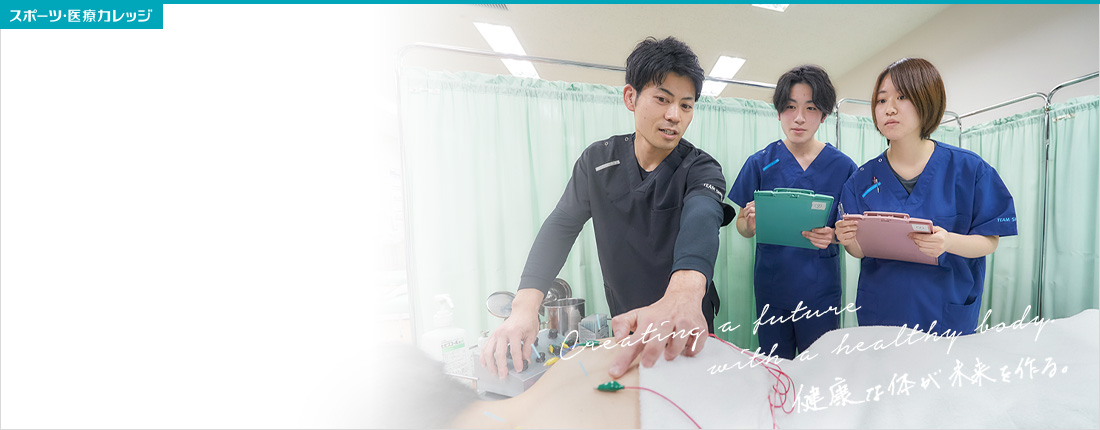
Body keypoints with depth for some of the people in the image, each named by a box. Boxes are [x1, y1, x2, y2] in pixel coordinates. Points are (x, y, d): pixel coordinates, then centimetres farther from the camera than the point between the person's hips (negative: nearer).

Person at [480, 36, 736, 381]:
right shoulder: (598, 161, -7)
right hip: (621, 324, 3)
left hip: (687, 330, -2)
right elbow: (561, 226, -14)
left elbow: (701, 222, -37)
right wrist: (525, 306, -31)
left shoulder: (702, 169, -15)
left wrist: (684, 292, -61)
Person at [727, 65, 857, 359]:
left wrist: (833, 235, -18)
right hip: (771, 288, 0)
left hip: (821, 291, 0)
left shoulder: (842, 166, -1)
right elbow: (742, 228, 0)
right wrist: (751, 222, -23)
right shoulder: (760, 163, -2)